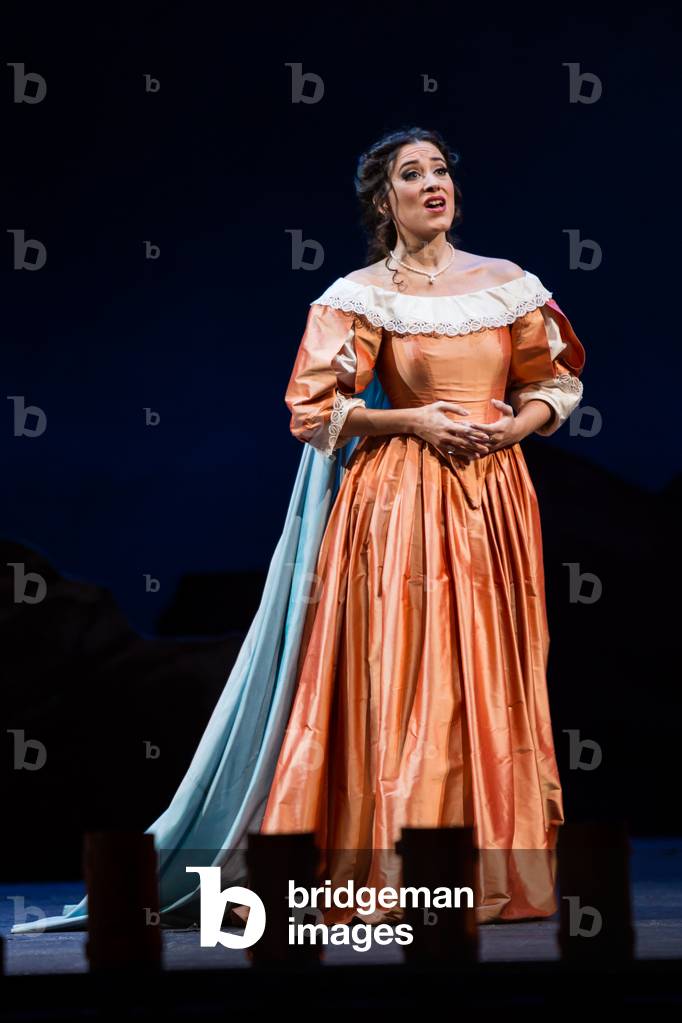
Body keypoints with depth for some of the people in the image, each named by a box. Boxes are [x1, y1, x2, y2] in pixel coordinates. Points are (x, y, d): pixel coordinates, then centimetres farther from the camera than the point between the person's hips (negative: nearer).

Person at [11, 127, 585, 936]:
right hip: (399, 504, -3)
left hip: (493, 500, 3)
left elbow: (556, 383, 15)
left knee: (490, 682, 4)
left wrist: (512, 426, -4)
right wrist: (414, 421, -12)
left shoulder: (507, 285, 9)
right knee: (400, 681, -5)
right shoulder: (362, 297, 0)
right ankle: (394, 876, -1)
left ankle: (495, 875, 11)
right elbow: (313, 407, -4)